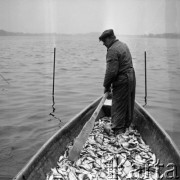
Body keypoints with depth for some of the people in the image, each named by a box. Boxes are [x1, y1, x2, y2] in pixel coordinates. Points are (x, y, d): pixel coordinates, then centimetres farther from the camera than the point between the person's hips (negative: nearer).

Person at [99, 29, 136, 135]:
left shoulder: (112, 50, -17)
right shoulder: (124, 45, 14)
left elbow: (111, 71, -22)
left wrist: (106, 85, -10)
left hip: (122, 81, -10)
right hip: (131, 77, 10)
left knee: (118, 107, -1)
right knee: (128, 105, 18)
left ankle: (118, 131, 5)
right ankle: (126, 126, 32)